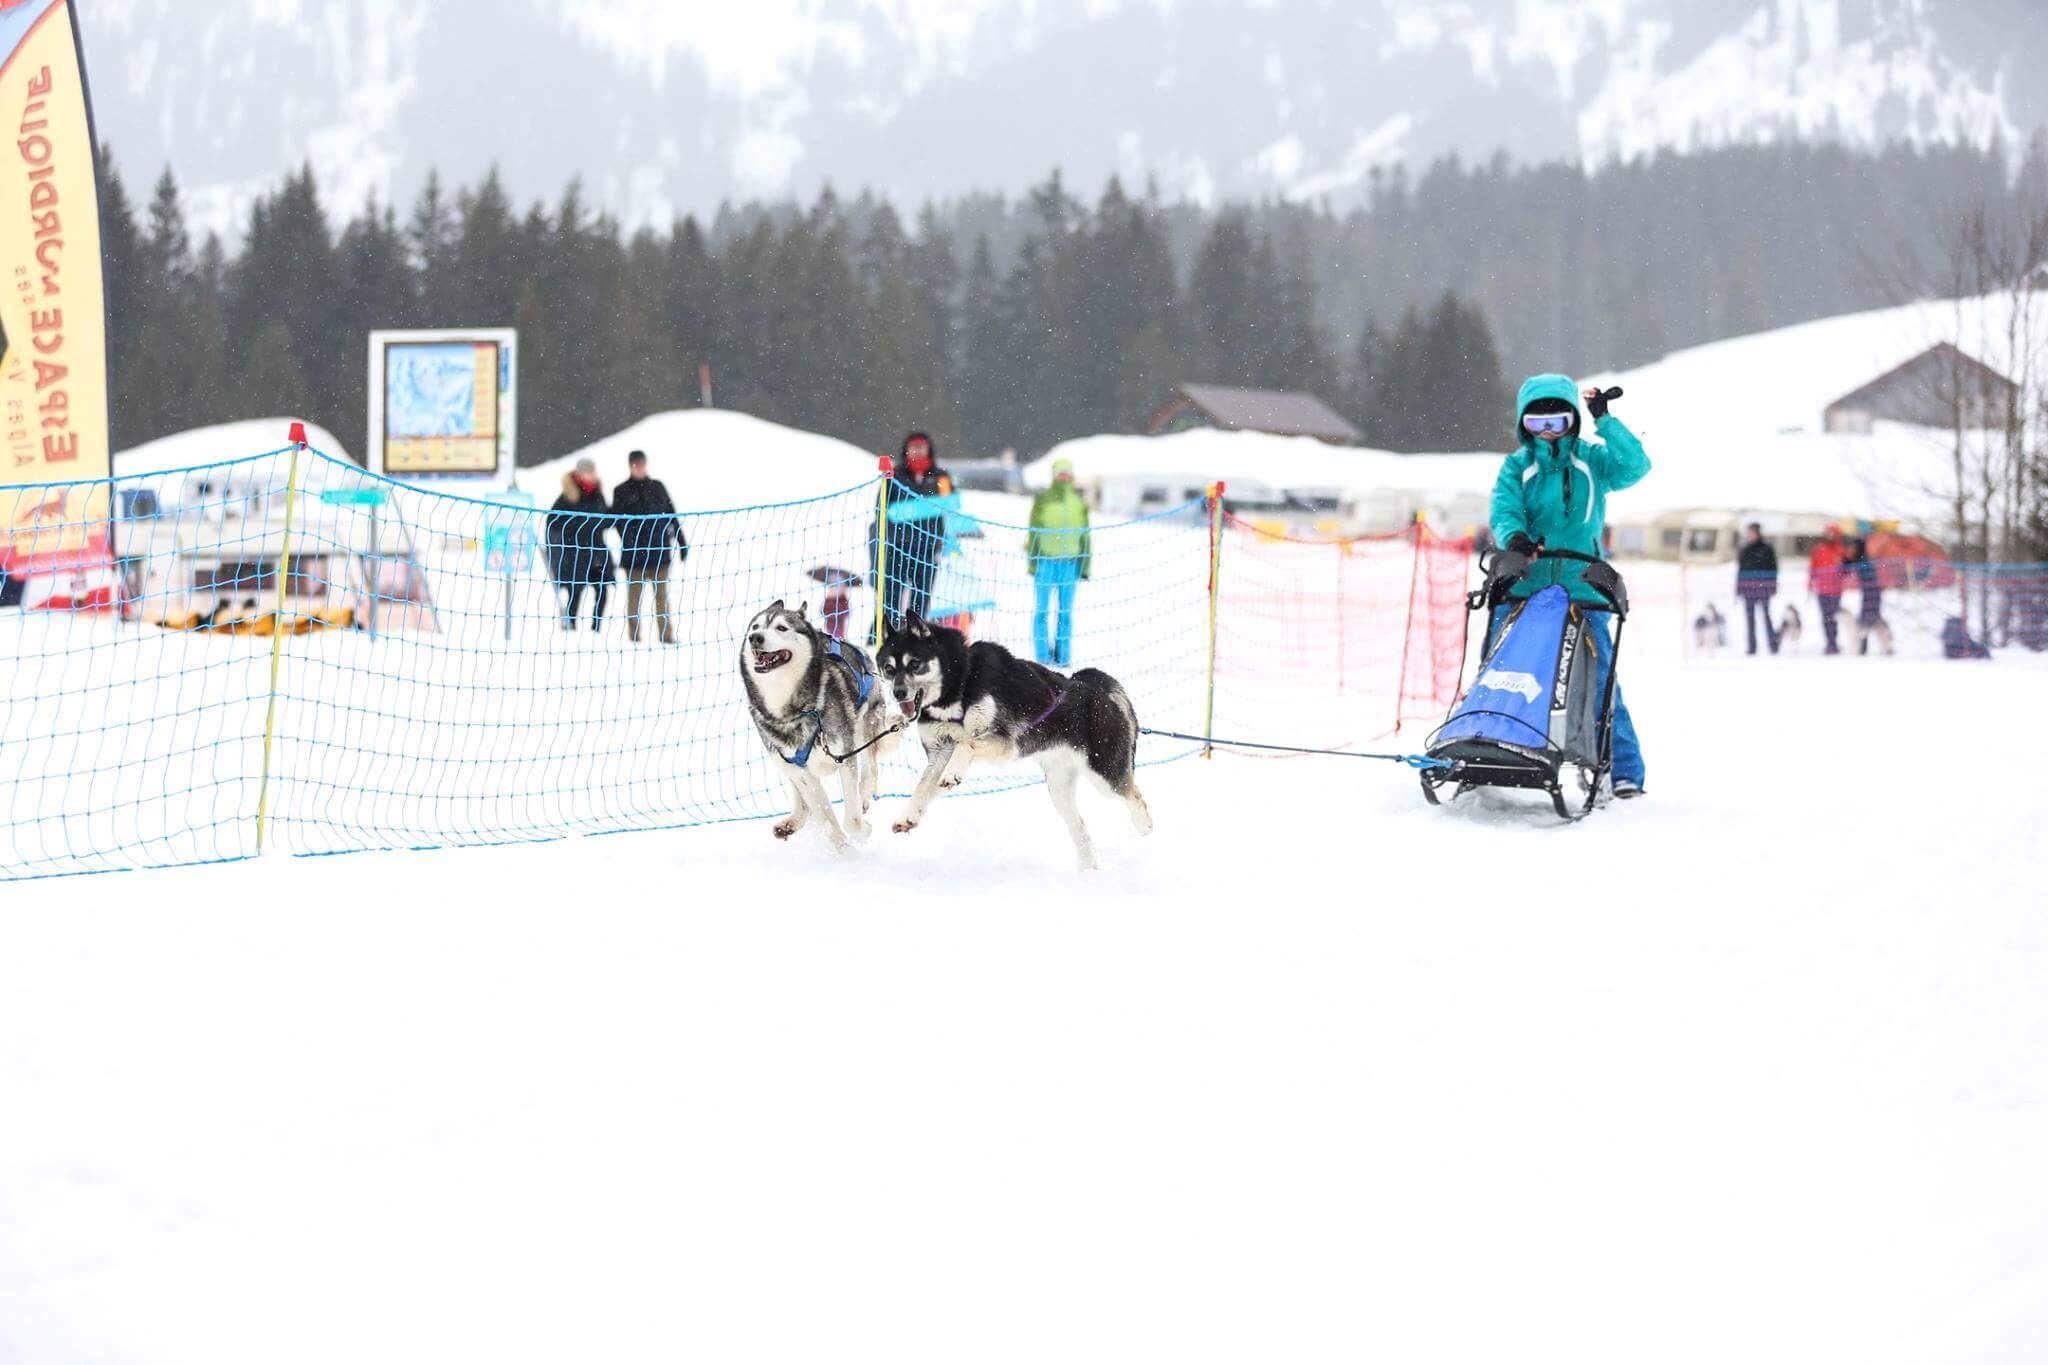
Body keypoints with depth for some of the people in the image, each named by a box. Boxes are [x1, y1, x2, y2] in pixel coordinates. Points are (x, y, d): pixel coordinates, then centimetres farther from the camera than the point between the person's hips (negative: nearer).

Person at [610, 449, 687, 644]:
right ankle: (634, 633, 5)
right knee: (634, 593, 0)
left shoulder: (657, 487, 11)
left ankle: (666, 634, 6)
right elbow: (617, 520, -3)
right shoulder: (621, 491, 3)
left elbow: (671, 516, 14)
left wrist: (682, 543, 13)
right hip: (634, 552, -2)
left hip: (659, 549, 2)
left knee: (662, 594, 3)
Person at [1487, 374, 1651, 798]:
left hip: (1581, 588, -1)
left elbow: (1635, 467, -8)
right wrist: (1514, 537, -28)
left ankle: (1625, 772, 0)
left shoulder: (1592, 460, 10)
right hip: (1522, 587, 1)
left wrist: (1605, 420, -10)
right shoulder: (1515, 467, 10)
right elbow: (1503, 510, -6)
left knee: (1599, 681, -5)